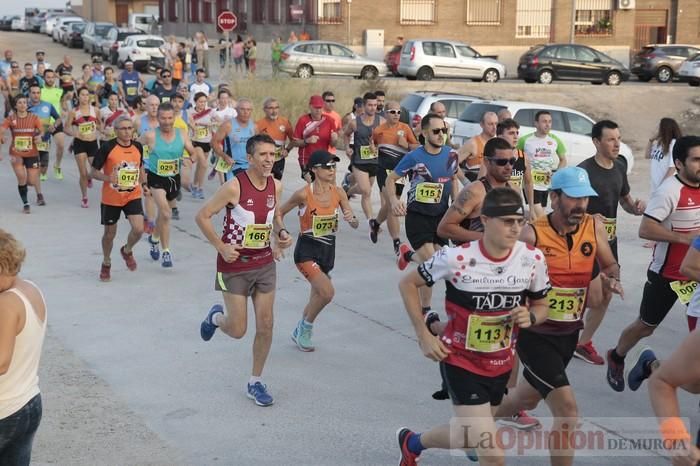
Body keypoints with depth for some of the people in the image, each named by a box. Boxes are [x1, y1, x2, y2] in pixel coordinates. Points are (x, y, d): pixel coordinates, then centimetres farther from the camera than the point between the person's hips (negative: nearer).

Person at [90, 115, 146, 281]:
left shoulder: (138, 146, 1)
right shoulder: (107, 147, -13)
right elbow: (94, 172, -8)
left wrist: (143, 183, 4)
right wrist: (107, 178, -27)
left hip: (133, 196, 3)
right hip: (111, 198, -2)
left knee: (138, 229, -14)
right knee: (109, 234, 9)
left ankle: (127, 251, 19)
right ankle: (106, 264, 35)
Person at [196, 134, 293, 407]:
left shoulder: (276, 186, -1)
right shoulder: (235, 187, -19)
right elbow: (202, 216, -13)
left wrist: (282, 233, -3)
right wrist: (221, 247, -18)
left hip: (265, 264, 5)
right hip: (235, 266, -5)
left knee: (266, 326, 3)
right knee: (238, 330, 0)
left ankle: (255, 383, 20)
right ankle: (216, 316, 36)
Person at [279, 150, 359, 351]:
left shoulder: (338, 193, -4)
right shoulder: (304, 194, -16)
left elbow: (355, 224, -1)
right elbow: (278, 214, -3)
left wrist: (352, 219, -23)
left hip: (328, 250, 5)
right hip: (307, 251, -5)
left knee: (318, 296, 16)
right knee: (327, 292, -21)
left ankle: (300, 332, 41)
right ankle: (306, 327, 5)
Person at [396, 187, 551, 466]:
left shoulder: (533, 259, -11)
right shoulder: (456, 258, -22)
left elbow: (541, 306, 5)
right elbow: (407, 284, -8)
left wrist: (530, 317, -19)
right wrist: (424, 335, -11)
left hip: (501, 364, 5)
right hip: (460, 361, -5)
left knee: (468, 437, 21)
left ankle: (412, 443, 52)